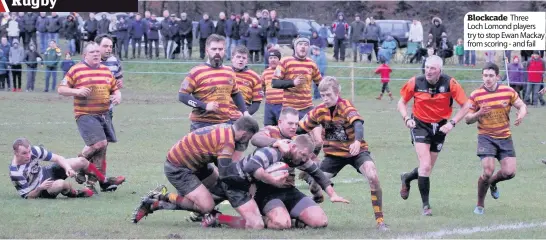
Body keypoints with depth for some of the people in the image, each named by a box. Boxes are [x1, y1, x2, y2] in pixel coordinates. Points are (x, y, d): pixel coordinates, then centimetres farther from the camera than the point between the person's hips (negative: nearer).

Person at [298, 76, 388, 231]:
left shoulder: (345, 106, -22)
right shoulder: (319, 111, -6)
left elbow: (357, 123, -41)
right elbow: (300, 129, 6)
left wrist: (357, 141, -60)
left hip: (355, 150, -4)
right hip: (333, 153, 4)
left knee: (373, 177, -28)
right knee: (314, 184, -7)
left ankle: (380, 220, -18)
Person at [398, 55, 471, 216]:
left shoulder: (450, 83, -15)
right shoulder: (415, 82, -13)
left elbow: (466, 105, -7)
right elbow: (402, 102, 3)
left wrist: (452, 123, -16)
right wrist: (406, 118, -14)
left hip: (440, 127, 2)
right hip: (420, 125, -2)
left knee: (427, 169, 9)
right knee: (425, 166, -16)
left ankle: (407, 178, 42)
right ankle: (425, 205, -4)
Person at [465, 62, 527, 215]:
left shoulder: (508, 92, -1)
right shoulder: (475, 95, -5)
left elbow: (522, 106, 7)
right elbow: (467, 119, 0)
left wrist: (521, 115, -17)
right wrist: (479, 114, -22)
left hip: (505, 137, 2)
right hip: (486, 138, -2)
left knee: (509, 172, -6)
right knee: (488, 172, -16)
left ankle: (492, 182, 31)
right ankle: (480, 205, 5)